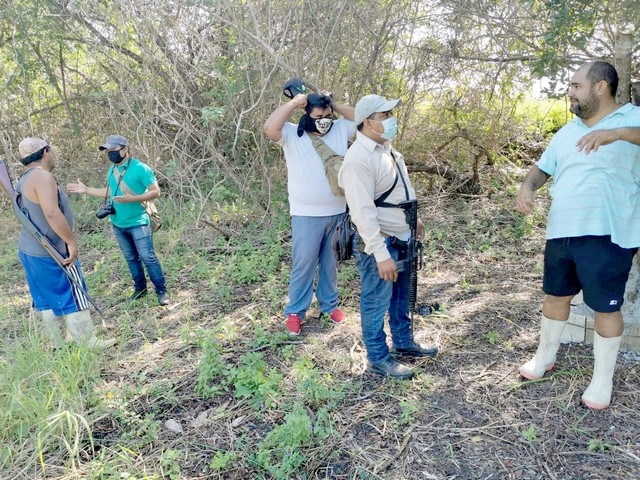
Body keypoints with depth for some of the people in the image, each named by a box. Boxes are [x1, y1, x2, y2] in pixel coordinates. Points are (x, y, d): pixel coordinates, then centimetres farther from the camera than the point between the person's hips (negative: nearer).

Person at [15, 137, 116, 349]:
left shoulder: (23, 180, 12)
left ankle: (59, 345, 25)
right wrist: (72, 241, -22)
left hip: (29, 250, 10)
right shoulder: (42, 176, -19)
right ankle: (88, 343, 10)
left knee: (47, 299, 15)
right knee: (73, 297, 1)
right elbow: (52, 213, -29)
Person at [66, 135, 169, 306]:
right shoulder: (112, 170, 8)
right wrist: (86, 189, 13)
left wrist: (131, 198, -26)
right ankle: (140, 288, 27)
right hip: (117, 225, 7)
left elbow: (155, 192, -16)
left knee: (148, 258, -4)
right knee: (131, 259, 15)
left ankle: (162, 291, 6)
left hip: (138, 224, -7)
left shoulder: (141, 168, -15)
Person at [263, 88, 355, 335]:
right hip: (307, 215, -4)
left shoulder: (340, 129, 4)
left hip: (337, 212, 4)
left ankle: (330, 304, 34)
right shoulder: (292, 135, -7)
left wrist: (334, 105, 0)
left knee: (331, 262, 17)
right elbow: (269, 128, -24)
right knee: (304, 263, 4)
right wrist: (293, 103, -16)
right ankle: (295, 311, 18)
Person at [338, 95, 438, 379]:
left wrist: (415, 219, 23)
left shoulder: (386, 147, 7)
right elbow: (363, 211, -27)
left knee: (402, 297, 22)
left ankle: (404, 343, 41)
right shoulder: (359, 159, -23)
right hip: (378, 243, -10)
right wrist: (381, 255, -28)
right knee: (376, 302, 6)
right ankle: (378, 359, 22)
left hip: (402, 238, 10)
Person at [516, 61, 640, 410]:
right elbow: (541, 168, 18)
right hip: (560, 232, 6)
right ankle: (545, 357, 38)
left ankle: (602, 382, 23)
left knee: (605, 307, 5)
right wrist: (527, 187, -3)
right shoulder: (566, 132, 13)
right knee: (555, 295, 18)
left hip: (606, 235, -6)